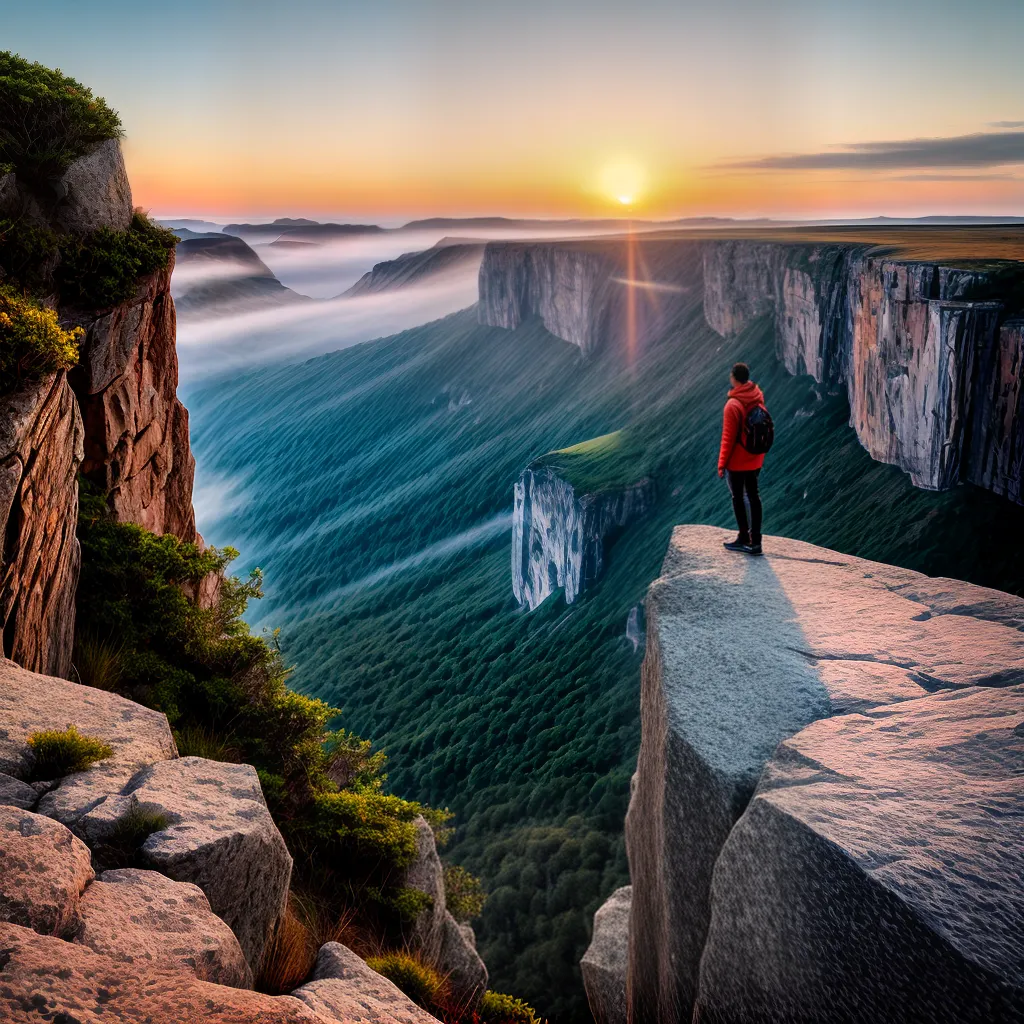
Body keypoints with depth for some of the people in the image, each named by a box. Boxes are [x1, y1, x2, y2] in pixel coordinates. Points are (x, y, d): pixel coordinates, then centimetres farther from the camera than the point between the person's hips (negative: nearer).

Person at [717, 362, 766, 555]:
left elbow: (728, 437, -18)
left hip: (737, 460, -6)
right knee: (753, 495, 10)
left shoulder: (733, 405, -22)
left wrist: (722, 463, -10)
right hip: (755, 458, 6)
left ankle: (744, 538, 14)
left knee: (737, 497, 7)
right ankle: (755, 540, 11)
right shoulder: (758, 396, -1)